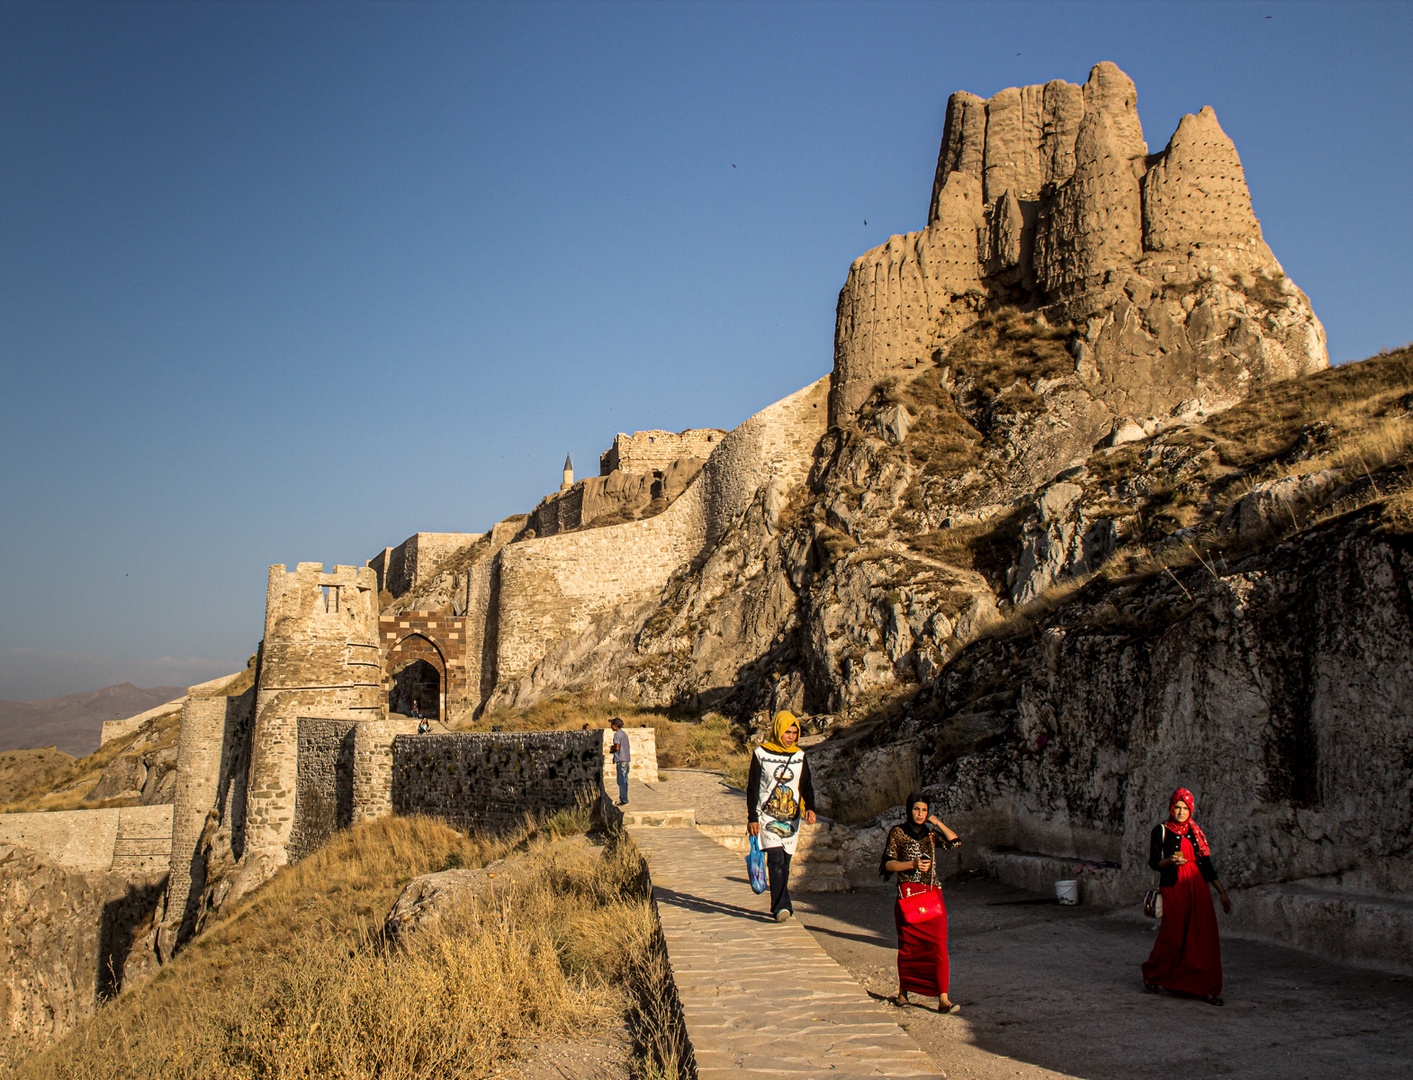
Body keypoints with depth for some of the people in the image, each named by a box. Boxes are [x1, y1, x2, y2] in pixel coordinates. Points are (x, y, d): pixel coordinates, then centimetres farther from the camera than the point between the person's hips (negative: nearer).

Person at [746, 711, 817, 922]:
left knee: (784, 863, 7)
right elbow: (752, 788, 0)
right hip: (768, 817, -4)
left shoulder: (799, 756, 9)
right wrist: (752, 818, -5)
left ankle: (779, 904, 18)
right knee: (776, 860, -17)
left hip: (791, 819, 4)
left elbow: (806, 786, 10)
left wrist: (810, 808, -9)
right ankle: (782, 907, -22)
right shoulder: (761, 754, -1)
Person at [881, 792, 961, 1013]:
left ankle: (943, 999, -9)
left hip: (933, 894, 3)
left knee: (939, 945, -6)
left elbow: (955, 842, 5)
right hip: (908, 894, -3)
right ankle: (903, 992, 21)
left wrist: (938, 823, 1)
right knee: (908, 946, 5)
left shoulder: (930, 833, 14)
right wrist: (912, 865, -13)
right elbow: (887, 863, -2)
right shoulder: (897, 832, 2)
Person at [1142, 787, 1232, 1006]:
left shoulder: (1196, 833, 14)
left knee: (1204, 938, -4)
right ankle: (1151, 973, 19)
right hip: (1173, 888, -4)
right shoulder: (1161, 831, 2)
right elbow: (1154, 862, -4)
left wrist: (1222, 892, 14)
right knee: (1172, 937, -4)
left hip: (1198, 889, 4)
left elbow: (1207, 865, 17)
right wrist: (1170, 861, -25)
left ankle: (1205, 988, 3)